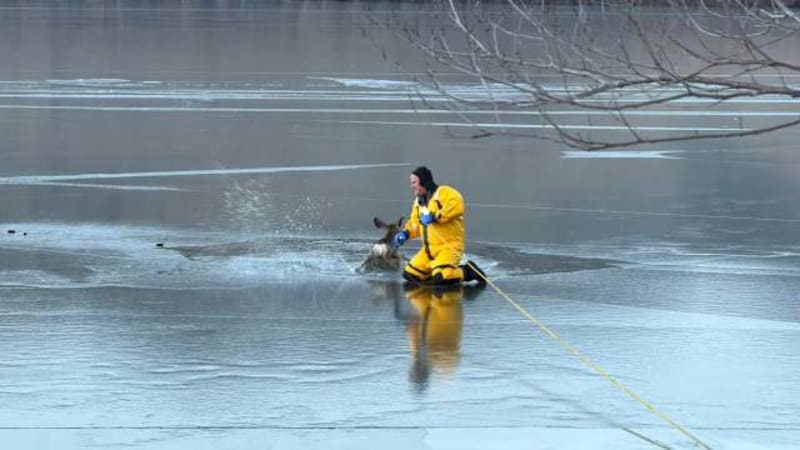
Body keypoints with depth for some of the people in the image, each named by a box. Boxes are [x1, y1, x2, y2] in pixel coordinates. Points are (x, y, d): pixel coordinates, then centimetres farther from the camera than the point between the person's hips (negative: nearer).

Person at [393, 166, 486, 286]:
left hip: (449, 246, -9)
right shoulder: (418, 201, 16)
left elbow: (457, 206, -27)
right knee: (410, 274, 1)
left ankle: (467, 272, -1)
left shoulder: (444, 192, -10)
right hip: (429, 249, 9)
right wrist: (405, 233, 0)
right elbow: (415, 222, 20)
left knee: (440, 278, -26)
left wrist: (435, 216, -28)